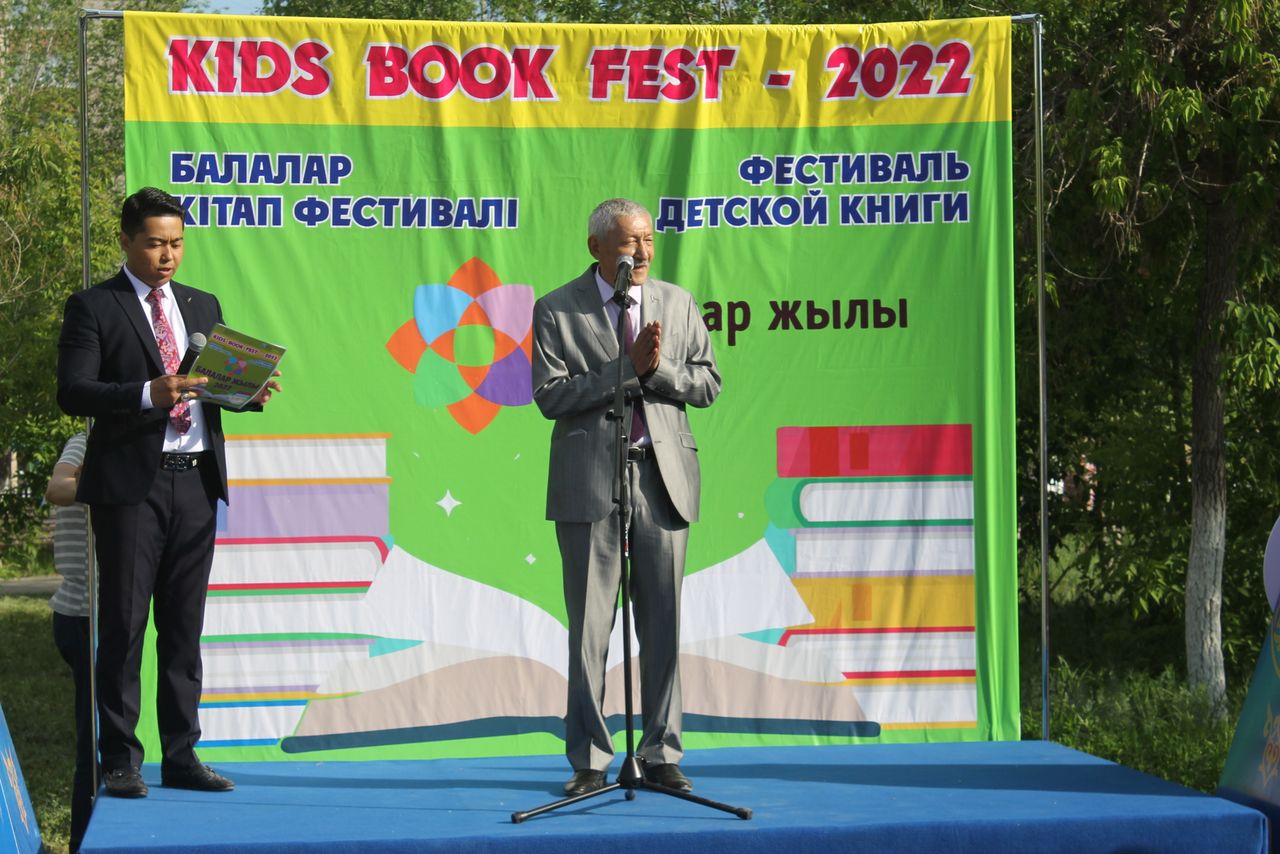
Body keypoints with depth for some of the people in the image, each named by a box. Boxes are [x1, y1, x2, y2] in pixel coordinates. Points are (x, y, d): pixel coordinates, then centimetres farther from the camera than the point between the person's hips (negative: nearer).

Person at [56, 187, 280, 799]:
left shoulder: (203, 306, 17)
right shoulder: (93, 307, -1)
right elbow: (73, 392, -11)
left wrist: (251, 391, -3)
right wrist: (148, 394, -24)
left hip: (196, 481, 5)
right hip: (130, 483, -5)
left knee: (184, 626, 8)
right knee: (124, 624, -3)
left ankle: (181, 756, 13)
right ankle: (119, 760, 2)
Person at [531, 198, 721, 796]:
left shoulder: (678, 303, 9)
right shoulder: (556, 311, 0)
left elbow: (707, 383, 6)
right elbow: (550, 395, -9)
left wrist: (658, 369, -12)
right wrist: (627, 368, -16)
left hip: (663, 477, 3)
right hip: (589, 482, -3)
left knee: (663, 623, 5)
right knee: (589, 626, 1)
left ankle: (661, 753, 14)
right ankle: (589, 761, 8)